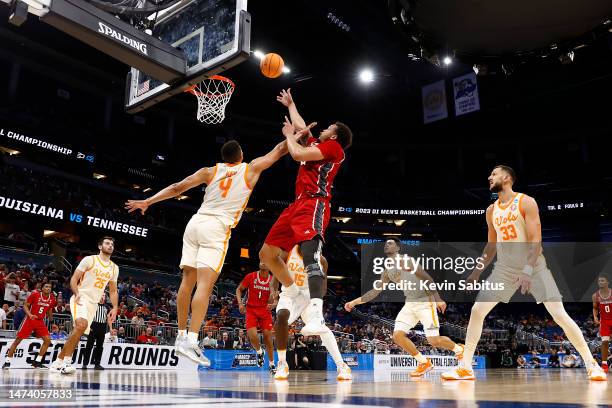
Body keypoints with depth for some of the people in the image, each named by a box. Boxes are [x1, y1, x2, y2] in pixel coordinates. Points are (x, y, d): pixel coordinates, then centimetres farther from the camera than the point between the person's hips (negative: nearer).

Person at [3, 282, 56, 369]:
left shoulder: (52, 299, 0)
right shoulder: (35, 294, -12)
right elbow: (25, 305, -8)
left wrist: (50, 315, -1)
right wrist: (30, 314, -24)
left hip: (40, 321, 4)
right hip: (30, 320, -4)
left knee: (47, 340, -9)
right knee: (18, 340, -2)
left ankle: (37, 362, 0)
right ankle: (7, 362, 10)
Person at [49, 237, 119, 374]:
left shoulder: (114, 268, 12)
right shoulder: (89, 259, -4)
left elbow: (113, 291, 16)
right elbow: (74, 279, -5)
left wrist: (115, 308, 4)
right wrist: (77, 294, -23)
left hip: (94, 303, 6)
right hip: (81, 298, -6)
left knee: (78, 332, 7)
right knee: (81, 324, -30)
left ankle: (58, 361, 20)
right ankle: (67, 360, -25)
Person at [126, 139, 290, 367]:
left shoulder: (210, 172, 15)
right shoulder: (251, 169, 9)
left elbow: (177, 188, 10)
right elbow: (280, 150, 19)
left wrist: (147, 202, 15)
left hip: (195, 223, 5)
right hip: (217, 229, -4)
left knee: (188, 281, 10)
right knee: (205, 284, -12)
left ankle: (182, 336, 17)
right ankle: (191, 340, -22)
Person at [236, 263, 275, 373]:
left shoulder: (272, 280, -1)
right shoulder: (251, 276, -4)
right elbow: (239, 289, 4)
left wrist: (273, 305, -13)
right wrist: (240, 303, -10)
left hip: (265, 311, 1)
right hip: (251, 310, -1)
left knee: (268, 337, 1)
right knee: (252, 336, -18)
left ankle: (272, 365, 16)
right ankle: (259, 352, 16)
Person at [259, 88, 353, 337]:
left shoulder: (334, 147, 0)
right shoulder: (317, 144, 26)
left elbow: (297, 154, -12)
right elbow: (301, 127, 44)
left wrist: (289, 136, 7)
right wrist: (290, 104, 54)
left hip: (314, 205, -10)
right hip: (298, 205, 10)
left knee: (310, 254, -30)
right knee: (266, 254, 11)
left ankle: (317, 315, -44)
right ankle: (294, 294, 23)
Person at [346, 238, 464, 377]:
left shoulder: (406, 260, -10)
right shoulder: (387, 271, 13)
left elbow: (427, 278, -13)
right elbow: (375, 291, 17)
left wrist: (438, 299, -18)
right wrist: (355, 302, 12)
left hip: (425, 302, -7)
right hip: (410, 304, 7)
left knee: (434, 340, -10)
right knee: (398, 335, -8)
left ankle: (459, 349, 22)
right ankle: (424, 363, 8)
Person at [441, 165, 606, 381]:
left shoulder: (526, 202, -9)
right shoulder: (491, 210, 8)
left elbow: (536, 240, -16)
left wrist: (528, 270, -26)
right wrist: (476, 272, 12)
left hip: (533, 266, -5)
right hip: (505, 268, 5)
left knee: (560, 315, -8)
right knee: (476, 311, -5)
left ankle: (591, 364, 11)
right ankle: (465, 367, 3)